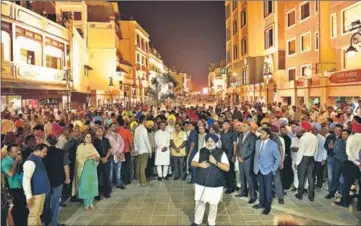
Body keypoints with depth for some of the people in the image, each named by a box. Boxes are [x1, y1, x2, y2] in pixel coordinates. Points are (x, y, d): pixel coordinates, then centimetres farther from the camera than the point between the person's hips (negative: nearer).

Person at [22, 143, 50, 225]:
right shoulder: (30, 161, -20)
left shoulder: (38, 159, 7)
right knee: (34, 215, 4)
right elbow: (26, 179, -24)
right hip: (35, 193, -9)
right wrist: (29, 196, -24)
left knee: (38, 213, 22)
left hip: (41, 192, 9)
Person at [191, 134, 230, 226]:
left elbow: (227, 168, -11)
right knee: (199, 202, 12)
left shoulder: (221, 153, -6)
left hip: (215, 185, -2)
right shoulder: (201, 152, 2)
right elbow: (192, 163, 8)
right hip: (201, 183, 2)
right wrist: (200, 164, -13)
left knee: (213, 204, 10)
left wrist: (215, 162, -23)